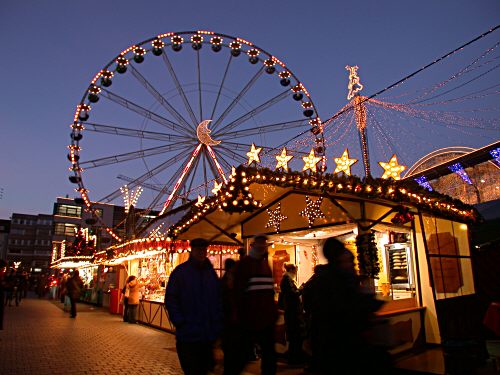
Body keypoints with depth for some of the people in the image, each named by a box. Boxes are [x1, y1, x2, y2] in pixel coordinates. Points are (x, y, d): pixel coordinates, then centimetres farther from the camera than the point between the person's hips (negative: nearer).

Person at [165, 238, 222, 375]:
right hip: (188, 334, -4)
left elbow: (218, 299, 13)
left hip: (210, 335, 5)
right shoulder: (180, 272, -6)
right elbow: (170, 299, -8)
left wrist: (218, 322, 4)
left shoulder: (211, 272, 8)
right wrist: (180, 322, -14)